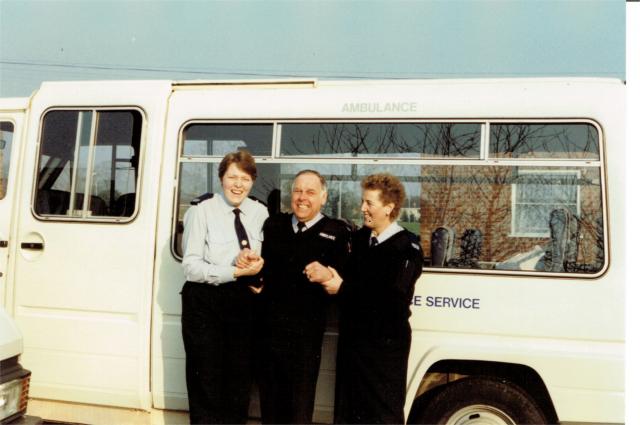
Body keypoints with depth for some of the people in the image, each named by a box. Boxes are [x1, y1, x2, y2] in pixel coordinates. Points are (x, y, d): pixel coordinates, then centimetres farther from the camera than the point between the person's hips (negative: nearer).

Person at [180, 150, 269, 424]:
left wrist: (252, 258, -14)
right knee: (206, 379, 7)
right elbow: (191, 265, -15)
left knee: (240, 376, 16)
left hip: (243, 300, 4)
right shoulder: (202, 210, -11)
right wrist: (235, 272, -24)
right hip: (204, 301, -4)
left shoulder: (259, 212, 2)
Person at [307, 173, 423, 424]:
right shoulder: (360, 238, 9)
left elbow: (393, 298, -22)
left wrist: (343, 289, -19)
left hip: (385, 343, -6)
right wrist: (326, 274, -13)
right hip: (352, 338, 7)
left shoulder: (407, 247, -13)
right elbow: (349, 279, 10)